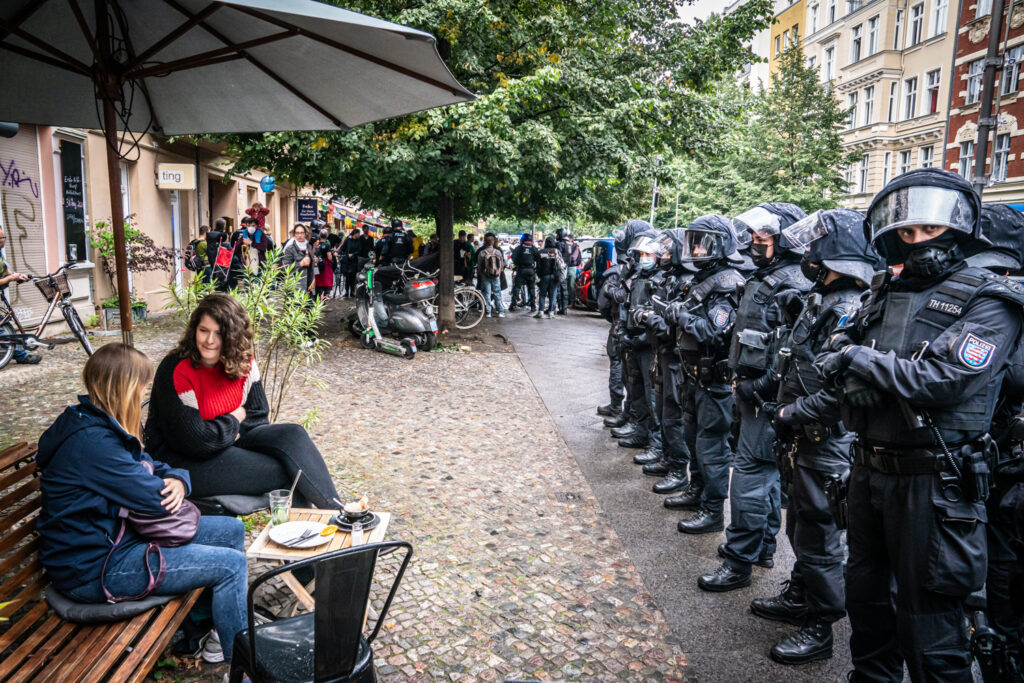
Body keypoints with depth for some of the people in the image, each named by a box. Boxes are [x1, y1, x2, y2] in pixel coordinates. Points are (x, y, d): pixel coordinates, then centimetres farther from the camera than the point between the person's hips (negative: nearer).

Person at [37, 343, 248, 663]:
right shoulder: (92, 441, -26)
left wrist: (178, 479, -13)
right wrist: (166, 489, -1)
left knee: (232, 530, 10)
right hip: (92, 568, -11)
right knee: (231, 564, -15)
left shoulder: (103, 425, 7)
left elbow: (155, 467, 11)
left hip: (112, 536, 11)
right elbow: (157, 500, -25)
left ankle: (213, 631, 22)